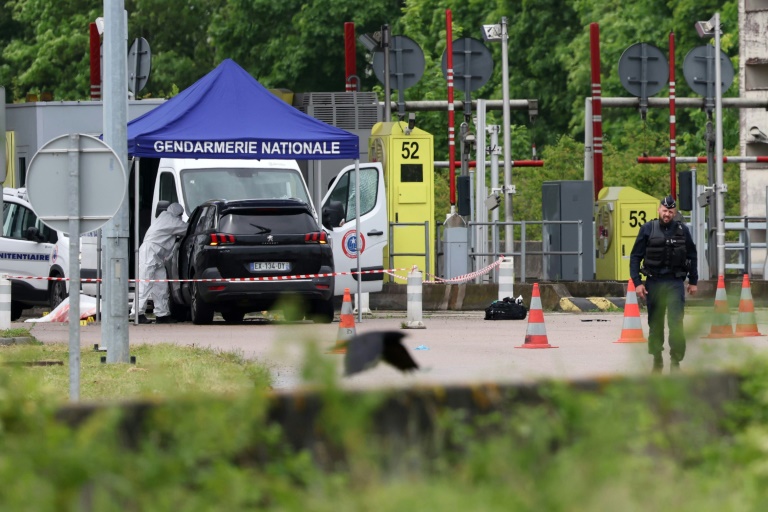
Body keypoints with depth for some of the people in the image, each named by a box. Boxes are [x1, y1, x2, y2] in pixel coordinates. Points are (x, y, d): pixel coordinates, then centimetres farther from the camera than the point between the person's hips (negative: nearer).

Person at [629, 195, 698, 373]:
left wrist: (693, 281, 13)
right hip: (654, 282, 1)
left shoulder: (682, 230, 3)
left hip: (675, 283, -1)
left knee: (676, 322, -11)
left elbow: (692, 256, 14)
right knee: (655, 323, 8)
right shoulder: (648, 229, 1)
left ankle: (675, 361, -8)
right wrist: (637, 282, -4)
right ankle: (657, 360, 19)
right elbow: (635, 256, 3)